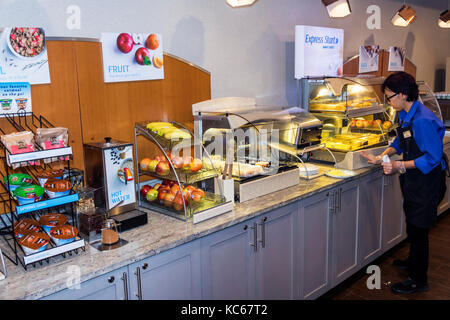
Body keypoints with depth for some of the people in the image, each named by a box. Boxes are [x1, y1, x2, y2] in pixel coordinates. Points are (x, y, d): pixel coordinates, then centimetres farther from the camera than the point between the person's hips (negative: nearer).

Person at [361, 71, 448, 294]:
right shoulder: (405, 115, 3)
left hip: (427, 181, -9)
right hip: (413, 180, 9)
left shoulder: (423, 120, -26)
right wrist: (381, 158, 6)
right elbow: (399, 142, 18)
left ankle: (418, 280, 18)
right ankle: (414, 261, 46)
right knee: (413, 224, 24)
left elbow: (432, 158, -25)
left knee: (418, 228, 2)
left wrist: (399, 166, -26)